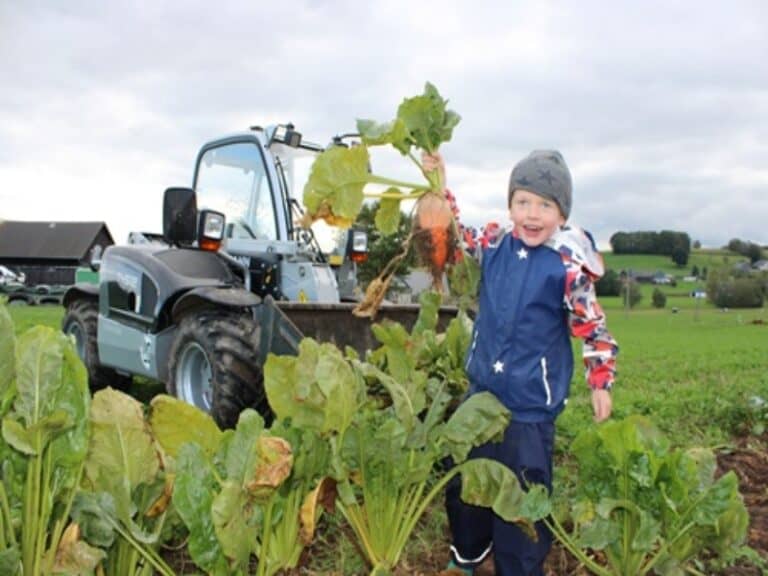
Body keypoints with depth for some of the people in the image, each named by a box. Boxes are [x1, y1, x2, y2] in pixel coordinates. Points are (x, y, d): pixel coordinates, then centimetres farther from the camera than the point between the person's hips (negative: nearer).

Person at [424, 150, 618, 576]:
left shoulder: (569, 267, -16)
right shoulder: (494, 248, -2)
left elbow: (593, 328, -6)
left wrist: (600, 383, -1)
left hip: (531, 405, -5)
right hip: (482, 391, 6)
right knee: (463, 481, 21)